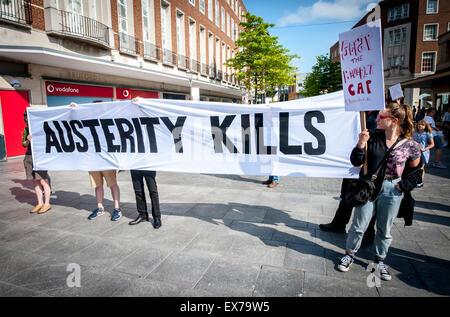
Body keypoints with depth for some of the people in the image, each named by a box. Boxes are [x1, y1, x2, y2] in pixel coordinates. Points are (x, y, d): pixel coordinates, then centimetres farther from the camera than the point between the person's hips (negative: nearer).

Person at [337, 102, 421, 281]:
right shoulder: (373, 138, -7)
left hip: (392, 192, 0)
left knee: (385, 229, 15)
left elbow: (417, 171, 8)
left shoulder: (410, 145, -6)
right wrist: (361, 144, -21)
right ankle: (349, 254, 29)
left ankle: (379, 261, 34)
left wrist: (403, 185, -2)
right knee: (359, 225, 8)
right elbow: (356, 162, -7)